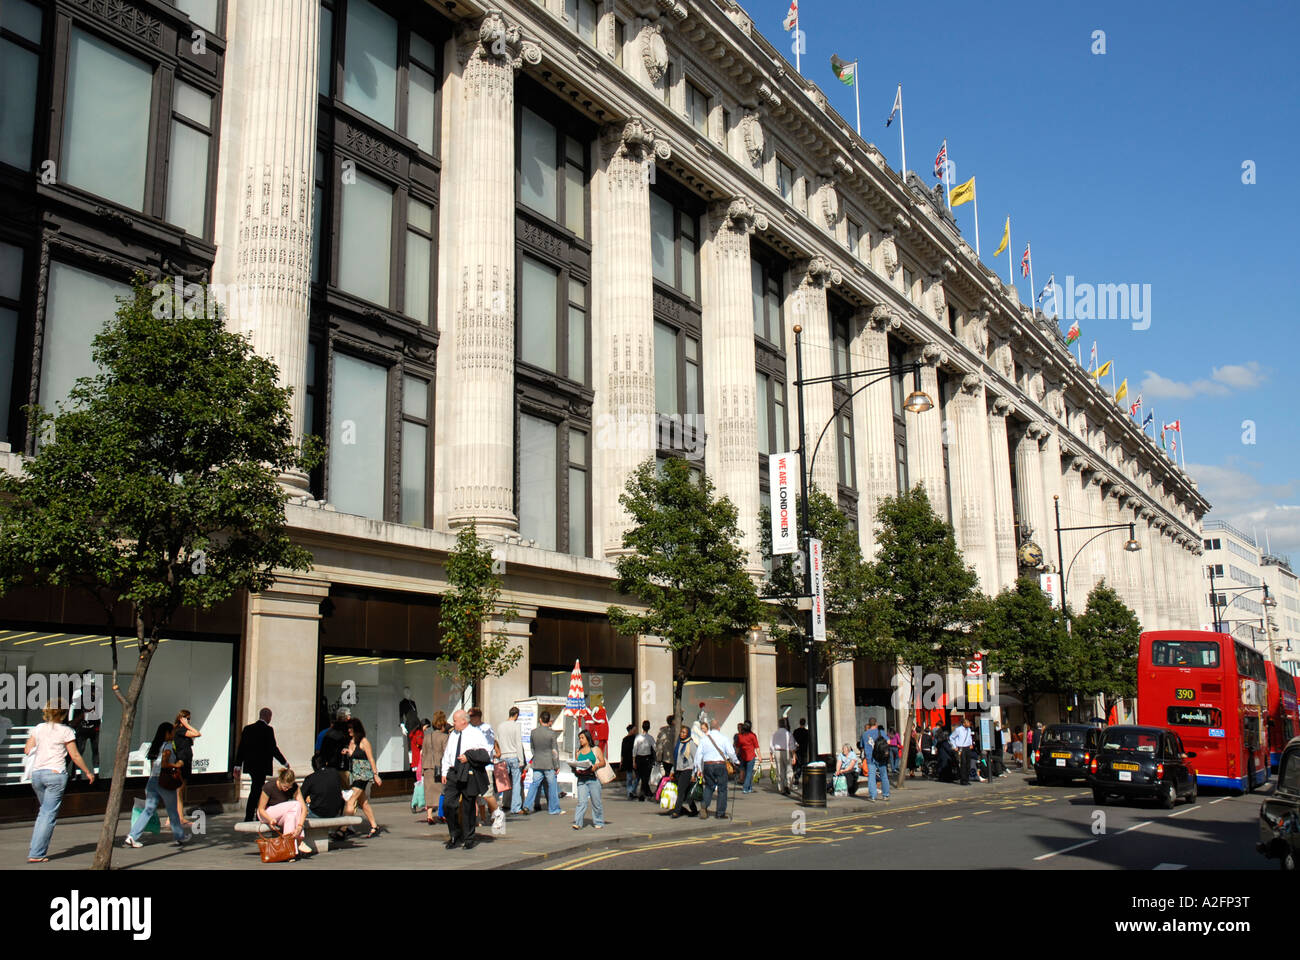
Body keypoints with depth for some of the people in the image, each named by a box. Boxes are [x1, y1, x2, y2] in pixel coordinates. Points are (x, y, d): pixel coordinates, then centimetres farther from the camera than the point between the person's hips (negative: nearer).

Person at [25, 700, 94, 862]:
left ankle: (35, 848, 16)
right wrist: (88, 772, 7)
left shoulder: (38, 728, 9)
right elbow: (75, 755, -3)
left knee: (44, 811, 21)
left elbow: (27, 750, 7)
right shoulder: (66, 731, -3)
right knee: (49, 814, -2)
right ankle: (36, 854, -5)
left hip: (37, 773, 5)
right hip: (56, 773, -5)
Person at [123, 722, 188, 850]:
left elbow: (152, 766, 17)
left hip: (152, 781, 7)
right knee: (173, 811, 7)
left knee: (148, 810, 5)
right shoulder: (168, 746, -10)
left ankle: (132, 837, -6)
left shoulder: (155, 746, 14)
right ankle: (179, 837, 19)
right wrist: (175, 765, -6)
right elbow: (164, 764, -21)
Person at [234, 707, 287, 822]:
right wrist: (285, 762, -3)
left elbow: (241, 748, 6)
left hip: (250, 765, 7)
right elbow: (273, 749, -13)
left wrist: (237, 766, 10)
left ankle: (259, 817, 23)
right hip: (262, 766, -7)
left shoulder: (247, 729, 6)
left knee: (258, 791, 17)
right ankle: (248, 818, 1)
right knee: (255, 792, 0)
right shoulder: (268, 730, -12)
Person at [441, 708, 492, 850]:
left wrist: (468, 757, -15)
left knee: (468, 807, 2)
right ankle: (455, 836, 9)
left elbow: (486, 755, -6)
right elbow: (446, 755, 19)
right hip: (453, 773, 5)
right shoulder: (452, 735, 15)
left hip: (469, 775, -5)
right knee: (448, 804, -5)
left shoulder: (476, 734, -2)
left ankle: (469, 838, 16)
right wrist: (444, 773, 11)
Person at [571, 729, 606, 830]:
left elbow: (603, 762, 0)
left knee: (596, 802, 2)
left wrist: (595, 766, -18)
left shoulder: (596, 749, 8)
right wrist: (576, 770, -5)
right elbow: (576, 764, 17)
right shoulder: (578, 752, 17)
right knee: (581, 802, -10)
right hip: (582, 779, 2)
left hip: (593, 778, -2)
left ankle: (599, 823, 14)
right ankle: (577, 823, -14)